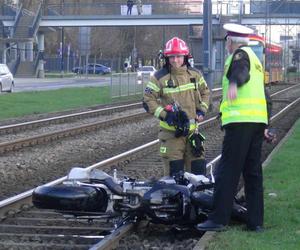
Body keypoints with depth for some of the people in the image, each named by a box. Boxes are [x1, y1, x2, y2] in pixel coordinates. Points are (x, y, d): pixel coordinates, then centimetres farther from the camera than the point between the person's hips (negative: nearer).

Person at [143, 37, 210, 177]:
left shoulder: (194, 74, 8)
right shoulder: (160, 77, -6)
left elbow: (204, 92, 22)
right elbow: (148, 100, -5)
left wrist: (201, 110, 7)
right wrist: (164, 114, -15)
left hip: (192, 129, 4)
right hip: (171, 131, -4)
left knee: (198, 168, 6)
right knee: (174, 169, -6)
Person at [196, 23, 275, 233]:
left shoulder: (240, 54, -2)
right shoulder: (255, 58, 26)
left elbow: (241, 71, -28)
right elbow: (264, 95, 29)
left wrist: (233, 83, -49)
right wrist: (264, 126, 32)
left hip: (240, 120, -9)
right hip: (258, 121, 9)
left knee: (228, 170, -8)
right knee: (253, 172, 11)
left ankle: (219, 219, -9)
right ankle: (256, 221, 11)